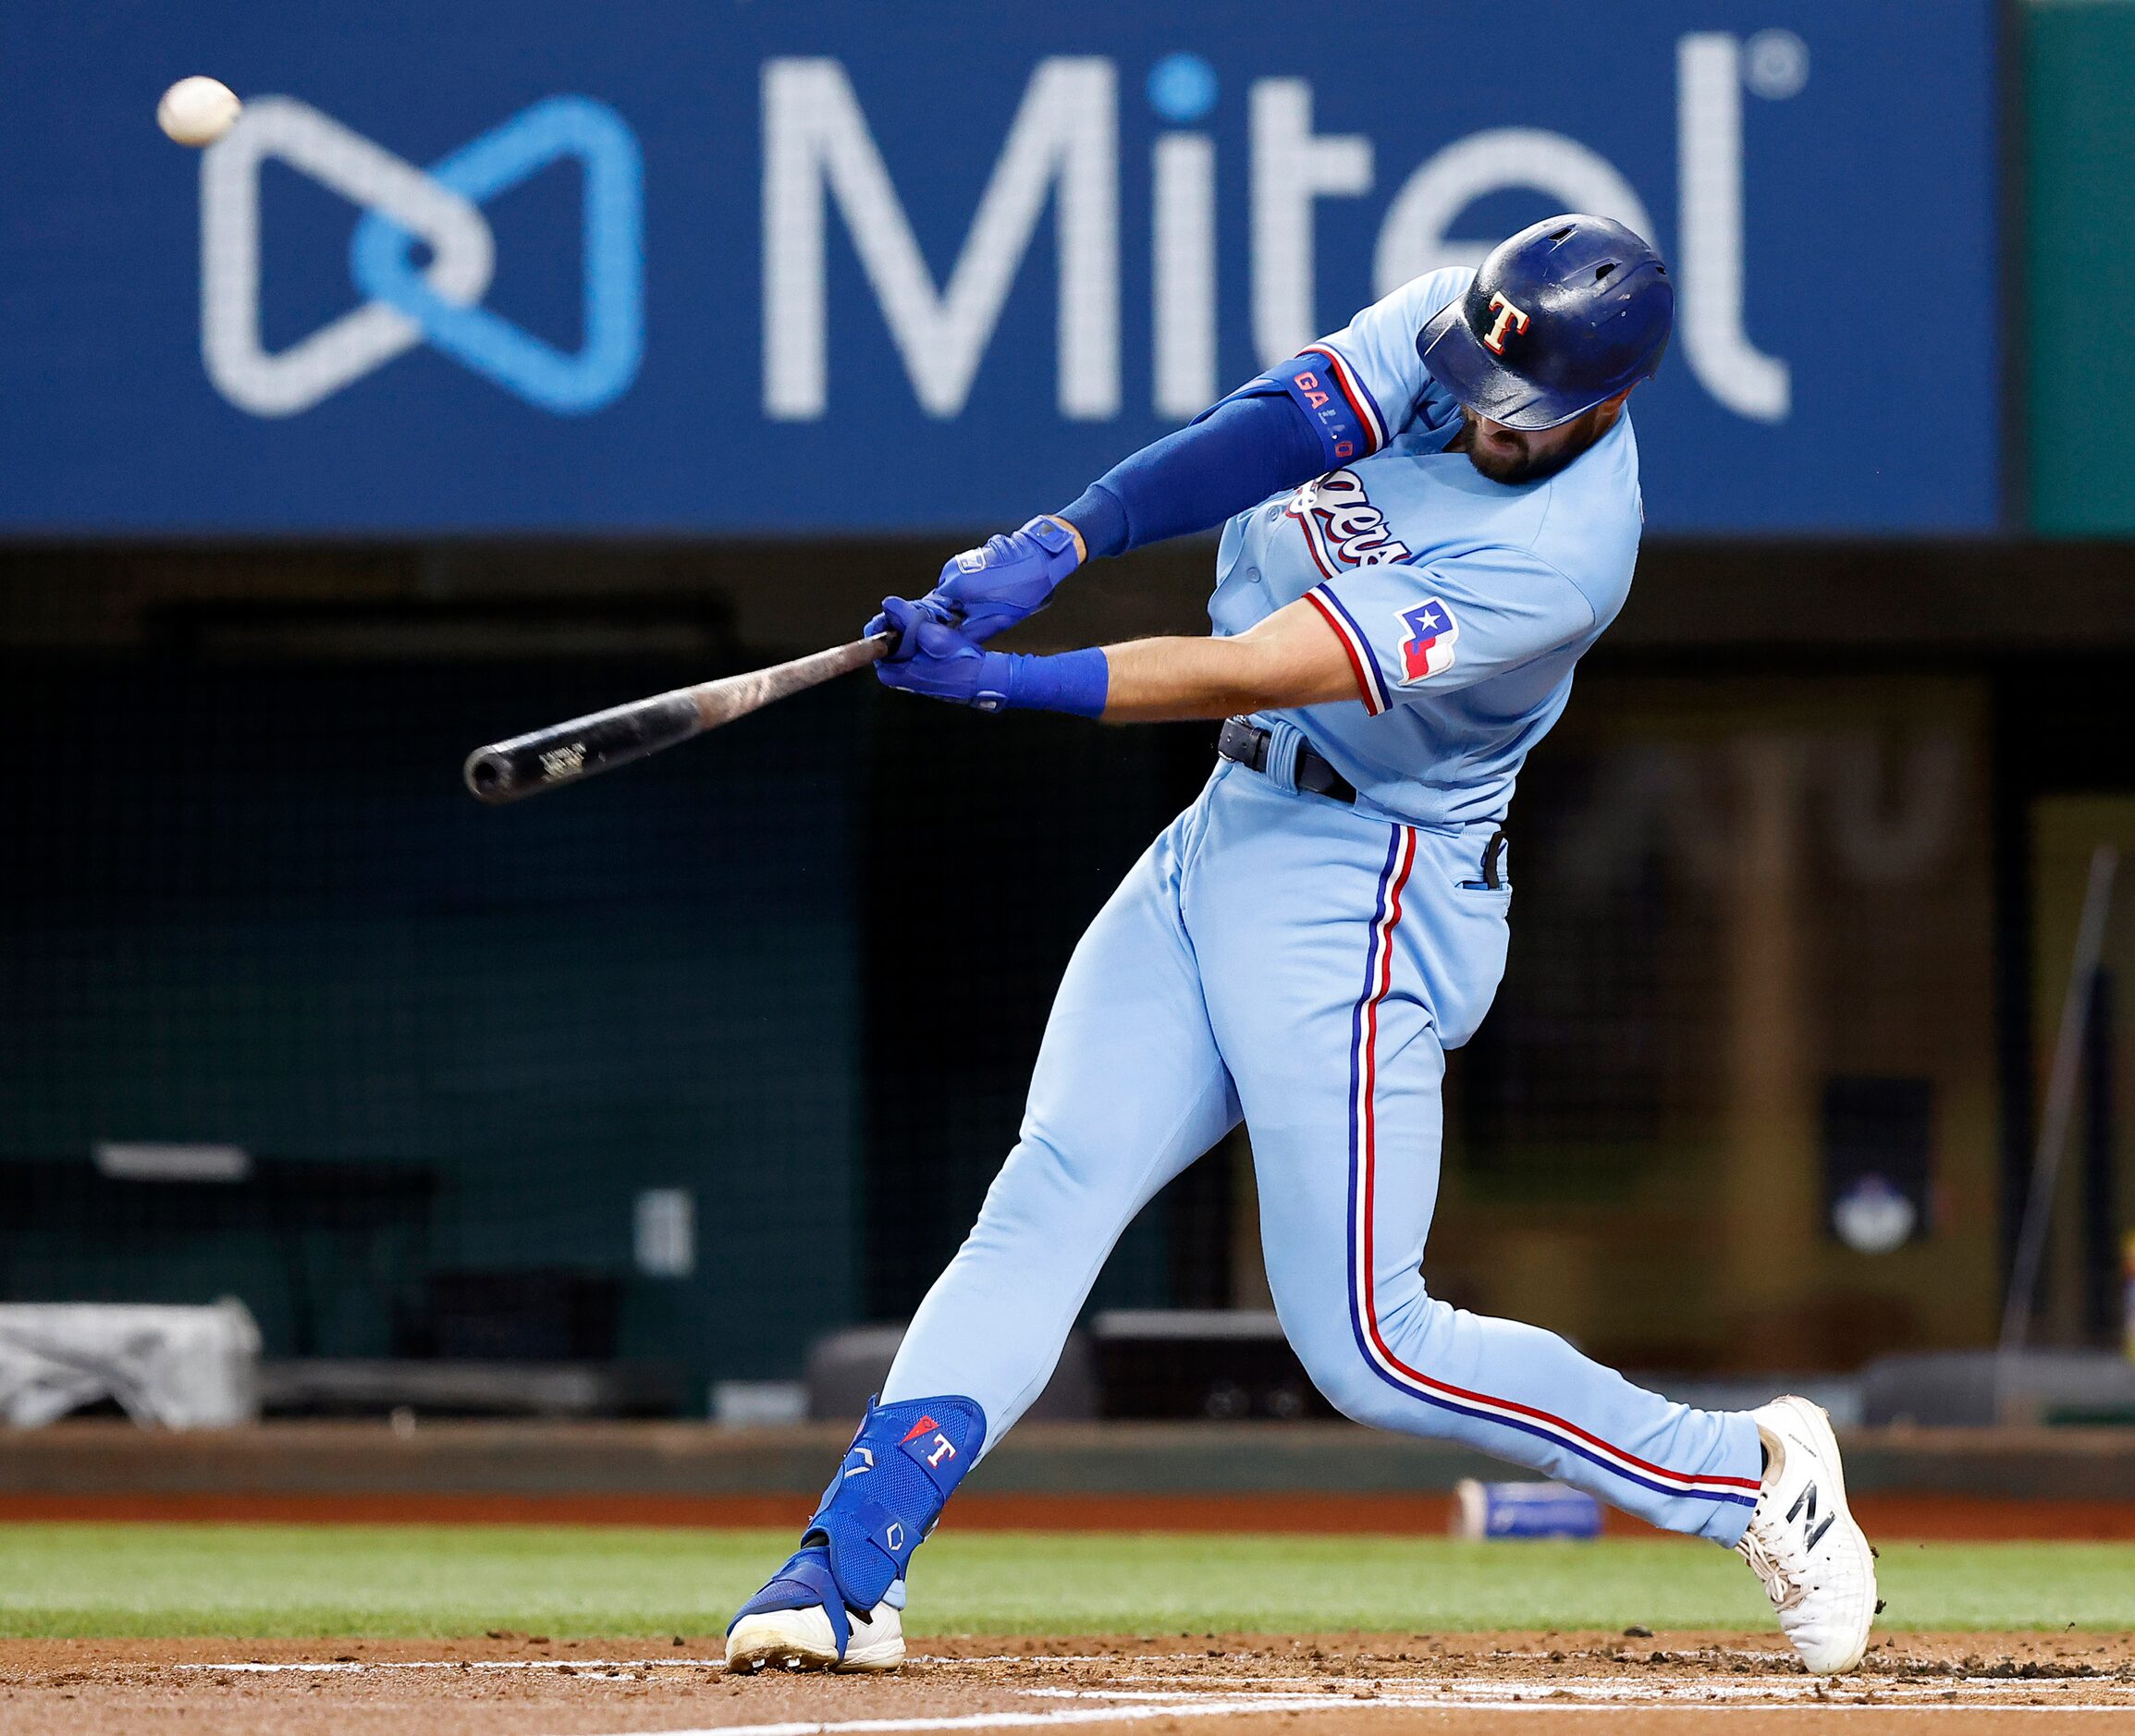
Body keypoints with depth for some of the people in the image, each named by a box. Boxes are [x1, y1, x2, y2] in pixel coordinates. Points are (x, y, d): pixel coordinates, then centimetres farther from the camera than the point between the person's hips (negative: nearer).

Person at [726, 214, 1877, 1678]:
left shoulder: (1561, 554, -25)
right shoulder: (1451, 329, -4)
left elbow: (1260, 674, -28)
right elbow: (1273, 432, -15)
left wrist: (998, 679, -29)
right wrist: (1055, 545, -30)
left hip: (1356, 897, -8)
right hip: (1226, 842, 8)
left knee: (1366, 1349, -7)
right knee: (1047, 1200, -5)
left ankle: (1755, 1473, 7)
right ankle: (851, 1570, -12)